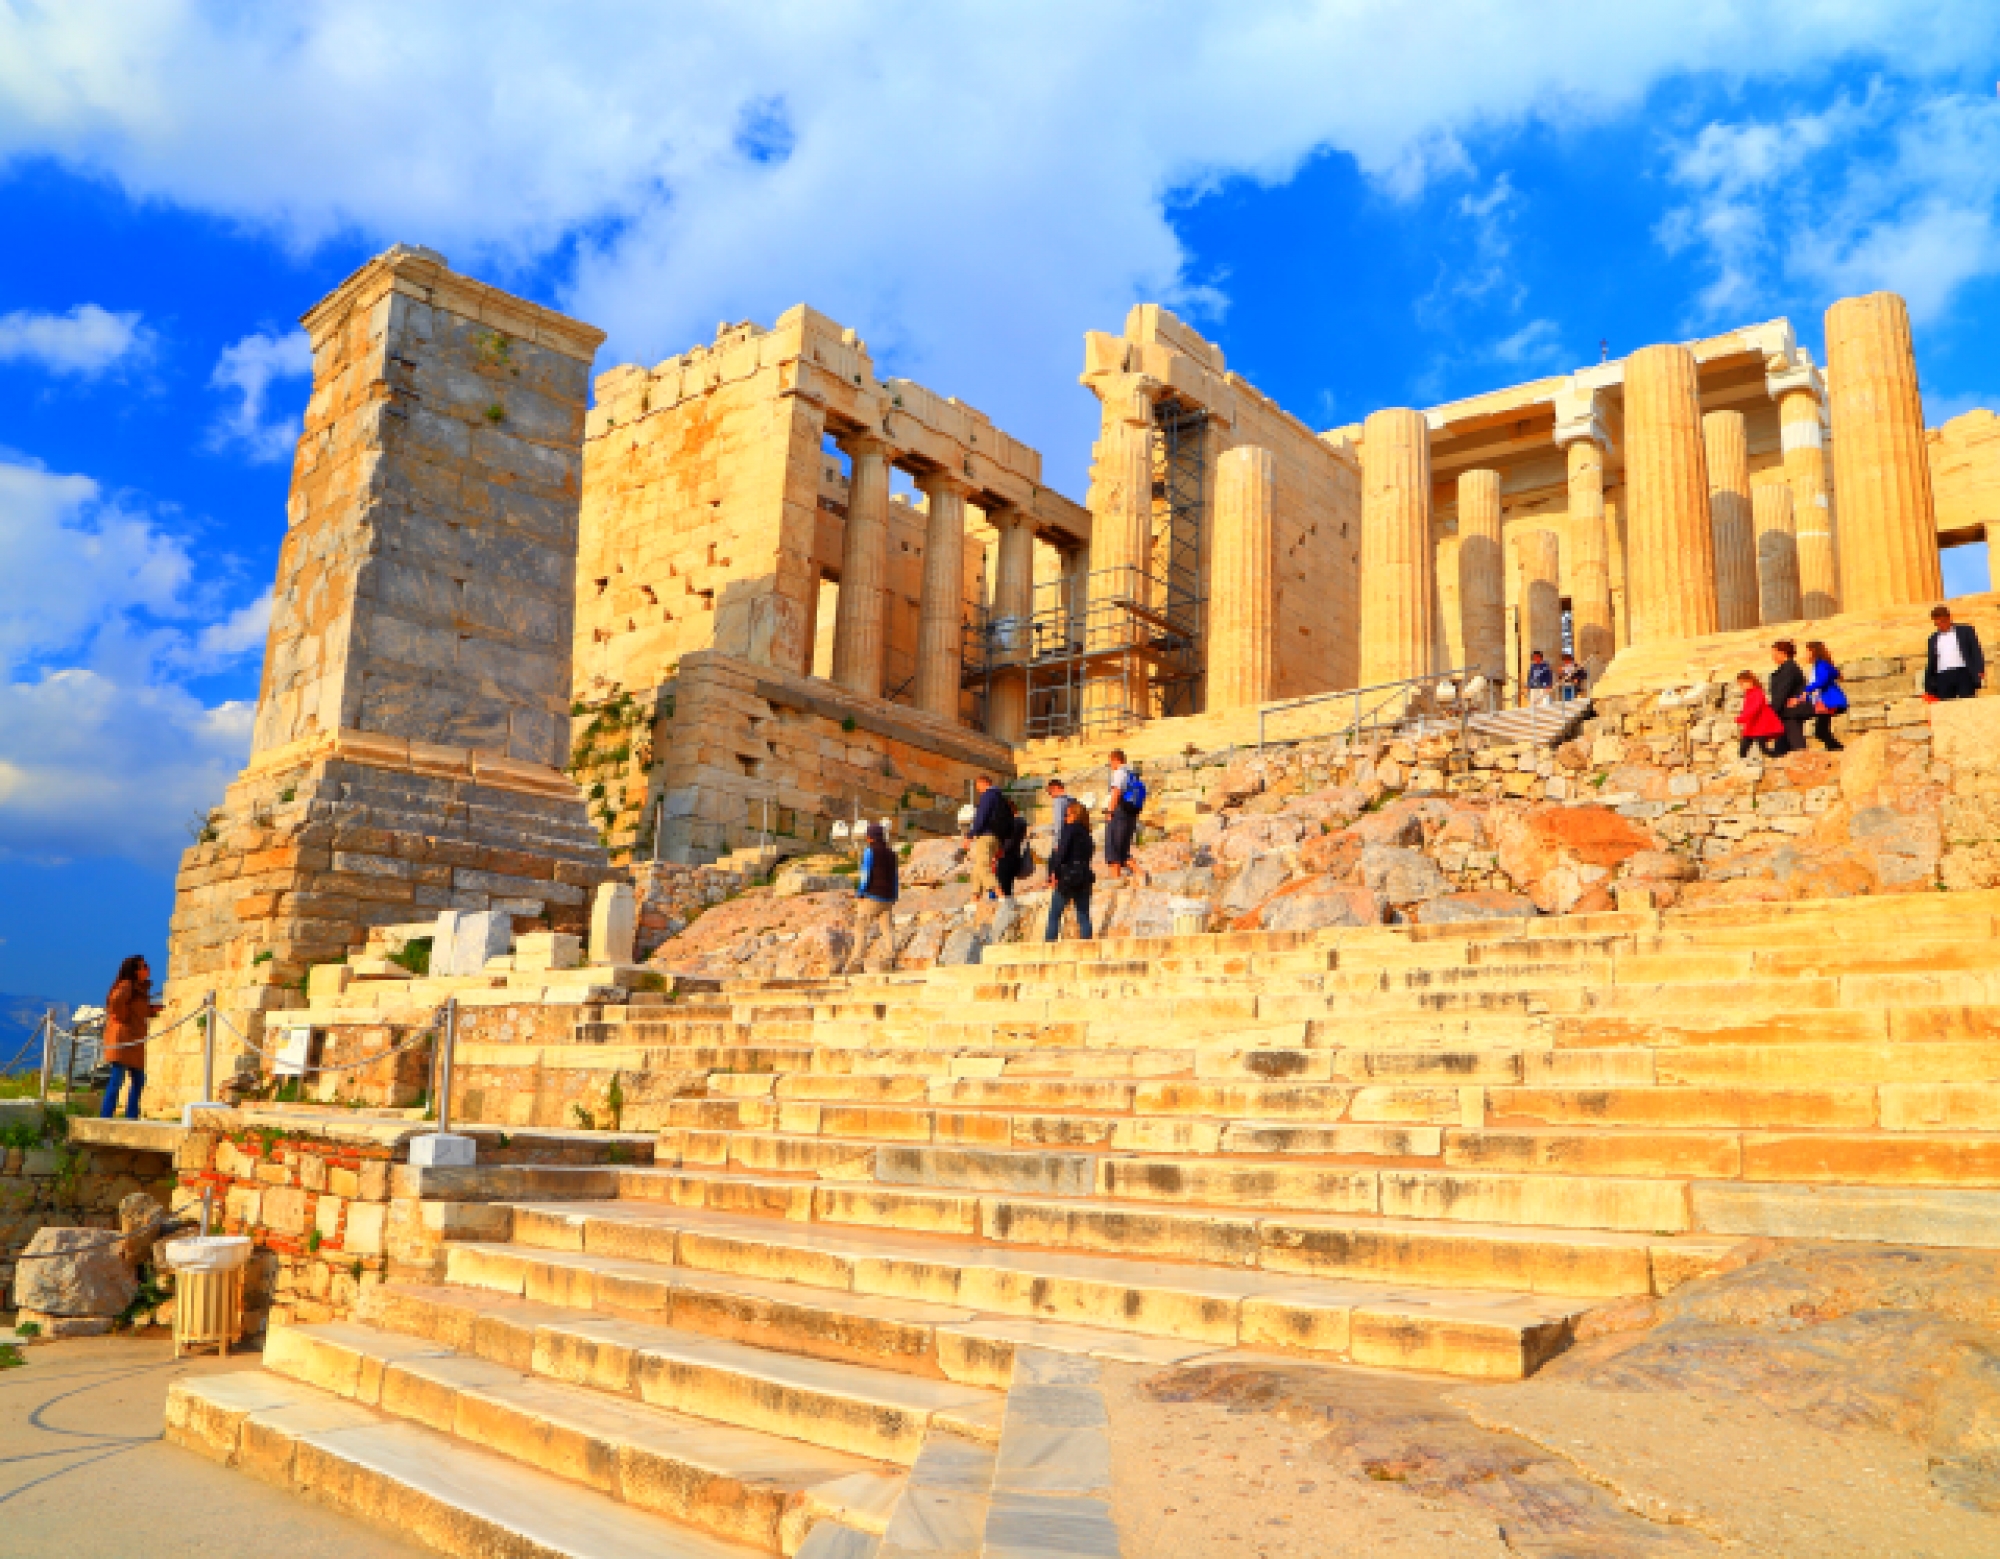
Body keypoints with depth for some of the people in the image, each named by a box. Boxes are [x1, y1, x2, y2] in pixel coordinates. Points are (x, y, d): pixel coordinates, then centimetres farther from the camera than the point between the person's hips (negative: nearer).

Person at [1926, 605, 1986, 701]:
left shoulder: (1965, 630, 9)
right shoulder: (1934, 638, 18)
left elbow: (1976, 650, 2)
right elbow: (1930, 663, 18)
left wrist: (1980, 671, -13)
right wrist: (1929, 689, 13)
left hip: (1964, 673, -3)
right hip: (1943, 677, 3)